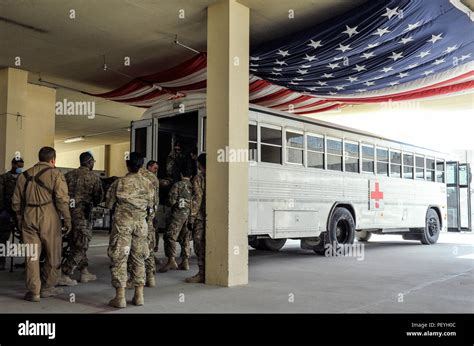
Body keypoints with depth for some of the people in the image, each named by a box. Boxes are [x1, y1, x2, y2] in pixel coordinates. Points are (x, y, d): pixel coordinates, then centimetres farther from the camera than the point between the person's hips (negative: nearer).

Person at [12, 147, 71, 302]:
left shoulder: (24, 175, 15)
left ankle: (34, 291, 10)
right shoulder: (55, 174, -1)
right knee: (52, 255, 11)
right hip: (49, 218, -4)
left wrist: (20, 219, 25)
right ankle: (47, 287, 19)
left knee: (32, 255, 8)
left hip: (29, 217, 4)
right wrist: (67, 219, -5)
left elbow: (16, 201, 17)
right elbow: (62, 199, -10)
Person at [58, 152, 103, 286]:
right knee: (80, 246, 1)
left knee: (76, 243, 18)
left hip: (68, 213, 6)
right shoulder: (93, 177, -5)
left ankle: (85, 272, 26)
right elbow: (98, 197, -3)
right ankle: (64, 275, -4)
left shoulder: (69, 174, 8)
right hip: (83, 214, -6)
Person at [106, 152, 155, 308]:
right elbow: (150, 205, 8)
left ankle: (120, 297, 2)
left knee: (119, 258, 3)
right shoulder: (148, 184, 0)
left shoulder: (119, 183, -7)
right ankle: (139, 295, 14)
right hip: (141, 223, 3)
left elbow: (109, 204, 1)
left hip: (122, 222, -3)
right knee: (138, 258, 11)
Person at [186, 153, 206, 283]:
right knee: (207, 245, 12)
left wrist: (191, 218, -11)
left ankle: (201, 275, 1)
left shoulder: (199, 178, -8)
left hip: (200, 217, -6)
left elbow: (197, 199, -14)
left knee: (200, 245, -1)